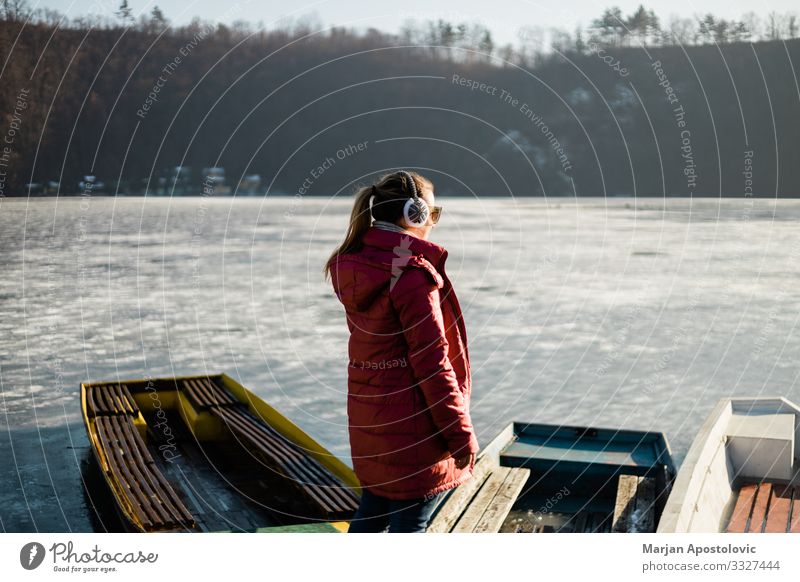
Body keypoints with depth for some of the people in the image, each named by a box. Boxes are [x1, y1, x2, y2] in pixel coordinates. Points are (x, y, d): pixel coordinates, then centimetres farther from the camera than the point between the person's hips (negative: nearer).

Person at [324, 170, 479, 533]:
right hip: (411, 427, -8)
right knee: (409, 523, 5)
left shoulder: (354, 265, 4)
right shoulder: (413, 274, -21)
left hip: (368, 418, 8)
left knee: (373, 510, 24)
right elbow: (432, 363, -20)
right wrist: (462, 437, -14)